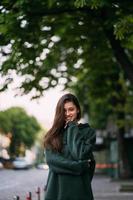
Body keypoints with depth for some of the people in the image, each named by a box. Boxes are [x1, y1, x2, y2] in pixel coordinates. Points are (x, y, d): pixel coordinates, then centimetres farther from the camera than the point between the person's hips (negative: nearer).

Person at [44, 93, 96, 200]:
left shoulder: (88, 131, 3)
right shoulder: (53, 135, 10)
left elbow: (80, 155, -11)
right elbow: (51, 159, -4)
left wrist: (72, 128, -3)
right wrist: (79, 166, -11)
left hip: (79, 189, -2)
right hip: (56, 188, 2)